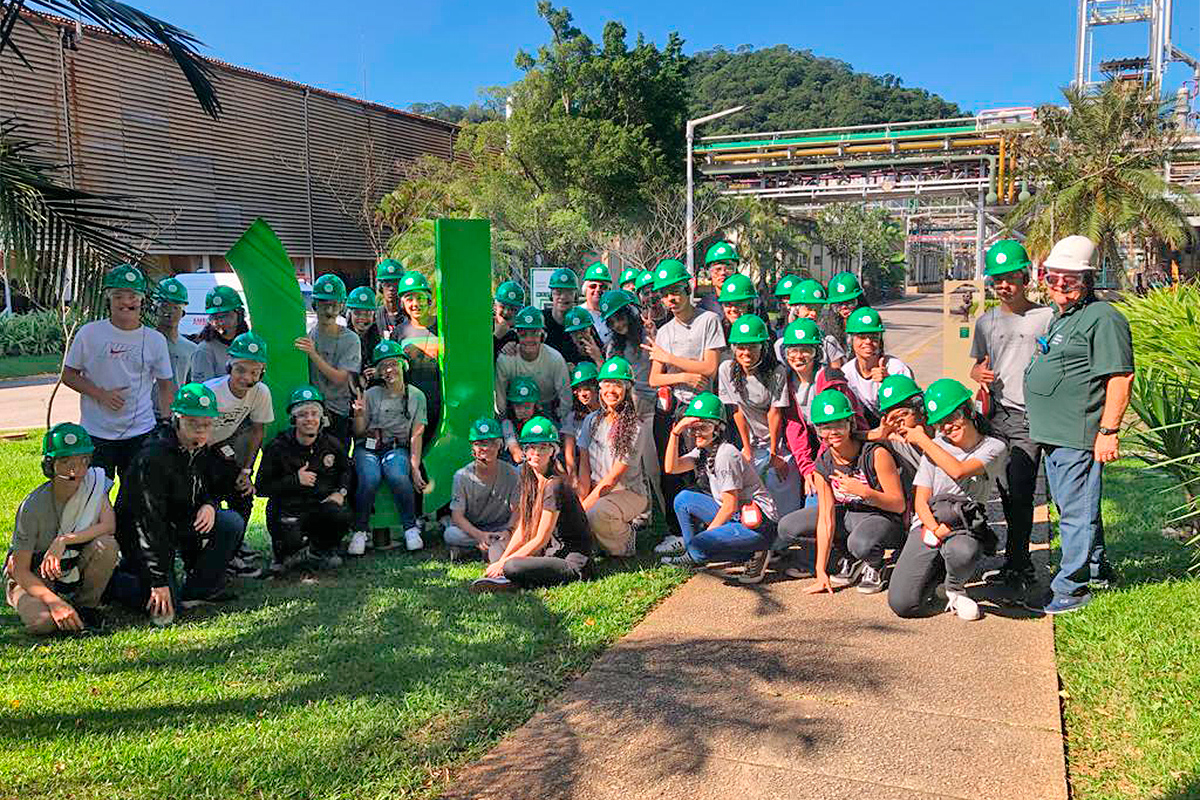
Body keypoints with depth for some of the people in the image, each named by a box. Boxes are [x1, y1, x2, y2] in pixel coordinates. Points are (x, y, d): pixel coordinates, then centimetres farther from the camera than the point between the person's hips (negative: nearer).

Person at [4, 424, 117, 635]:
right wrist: (55, 601, -33)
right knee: (42, 622, -32)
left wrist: (64, 540, -33)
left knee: (106, 544, -27)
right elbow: (20, 570, -20)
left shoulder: (93, 480, -14)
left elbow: (109, 526, -22)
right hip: (32, 577, -3)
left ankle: (86, 607, -6)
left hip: (73, 568, 4)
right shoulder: (33, 507, -23)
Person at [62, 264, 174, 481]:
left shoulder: (155, 340, 2)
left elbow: (166, 386, 9)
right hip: (96, 432, -1)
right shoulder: (89, 333, -2)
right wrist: (101, 394, -12)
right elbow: (68, 375, 4)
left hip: (140, 433, 1)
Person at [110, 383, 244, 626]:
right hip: (139, 537, -7)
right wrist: (160, 582, -29)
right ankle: (111, 579, 11)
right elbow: (150, 524, -29)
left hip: (180, 522, 7)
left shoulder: (201, 451, -2)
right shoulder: (153, 458, -27)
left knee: (232, 524, -15)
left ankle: (197, 590, -2)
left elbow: (208, 488, 16)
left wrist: (209, 505, -12)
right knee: (162, 608, -15)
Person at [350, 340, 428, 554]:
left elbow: (416, 436, 3)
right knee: (369, 479, -32)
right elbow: (359, 433, 8)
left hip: (397, 448, 0)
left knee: (398, 477, -33)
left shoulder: (416, 396, 6)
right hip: (367, 448, 0)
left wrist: (415, 467, -9)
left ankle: (411, 528, -17)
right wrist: (359, 415, -13)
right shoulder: (371, 395, 3)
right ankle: (359, 531, -15)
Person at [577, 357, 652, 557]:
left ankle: (625, 539, -2)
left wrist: (586, 504, -19)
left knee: (597, 514, -35)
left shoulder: (637, 428, -13)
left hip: (628, 491, -5)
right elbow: (584, 467, 0)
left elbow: (614, 477, -16)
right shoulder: (592, 420, 5)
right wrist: (581, 499, -16)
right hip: (596, 489, 6)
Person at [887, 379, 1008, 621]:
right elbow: (921, 501, 3)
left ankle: (955, 589, -3)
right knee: (902, 604, -18)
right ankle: (933, 574, 18)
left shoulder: (993, 447, 2)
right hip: (929, 524, 1)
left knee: (962, 552, -41)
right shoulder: (936, 447, 8)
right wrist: (936, 529, -17)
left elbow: (958, 471, -18)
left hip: (966, 525, -1)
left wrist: (922, 440, -9)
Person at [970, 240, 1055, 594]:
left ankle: (1014, 566, -2)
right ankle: (1022, 565, 19)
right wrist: (978, 372, -2)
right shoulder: (985, 321, 14)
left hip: (1029, 418, -4)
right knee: (1007, 492, 8)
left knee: (1019, 493, -11)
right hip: (995, 415, 5)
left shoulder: (1046, 317, 0)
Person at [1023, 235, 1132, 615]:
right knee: (1075, 507, 21)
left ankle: (1070, 588, 4)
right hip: (1054, 435, 10)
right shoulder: (1061, 317, 18)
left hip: (1079, 436, -10)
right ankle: (1097, 571, 36)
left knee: (1077, 511, -4)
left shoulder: (1102, 318, -13)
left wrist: (1108, 431, -21)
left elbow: (1120, 376, -18)